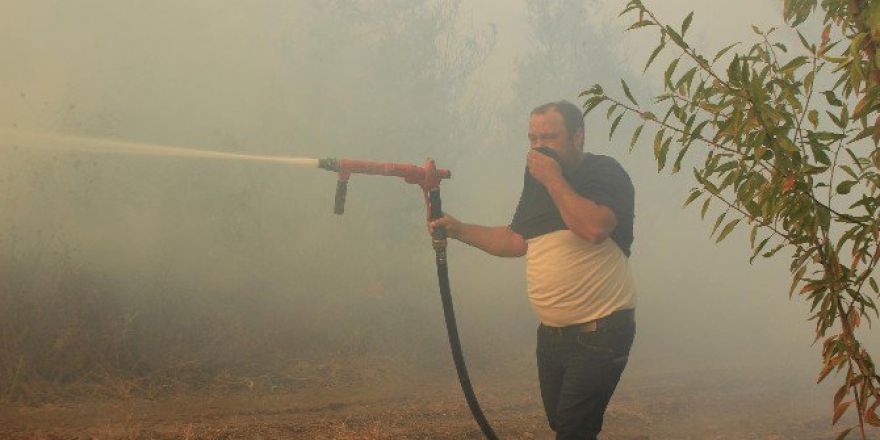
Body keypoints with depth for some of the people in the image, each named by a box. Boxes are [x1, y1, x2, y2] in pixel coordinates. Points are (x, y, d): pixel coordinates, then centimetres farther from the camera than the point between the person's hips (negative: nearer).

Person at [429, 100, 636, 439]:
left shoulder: (604, 173, -11)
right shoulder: (536, 179, 12)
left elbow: (594, 229, -29)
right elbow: (517, 241, 18)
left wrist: (554, 180, -21)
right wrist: (458, 230, 9)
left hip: (600, 333, -8)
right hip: (551, 332, 8)